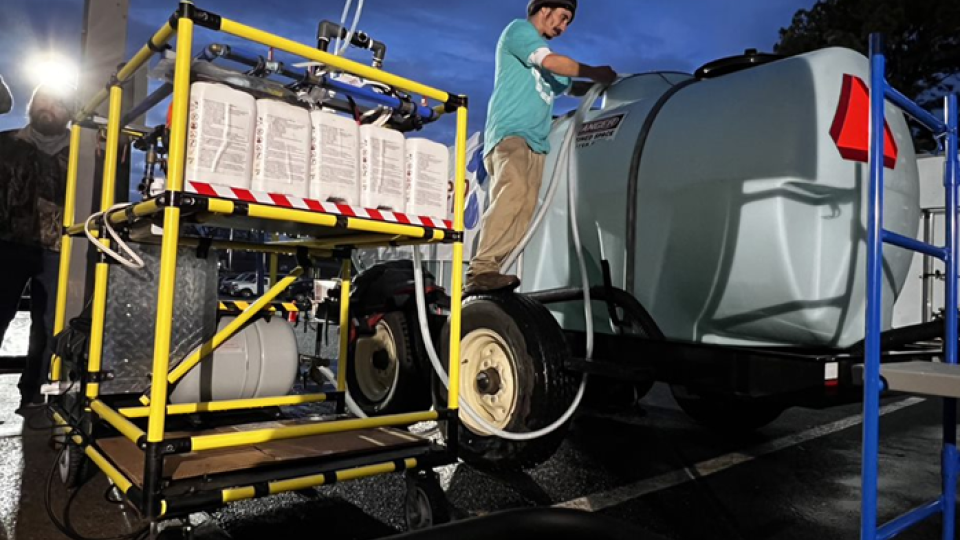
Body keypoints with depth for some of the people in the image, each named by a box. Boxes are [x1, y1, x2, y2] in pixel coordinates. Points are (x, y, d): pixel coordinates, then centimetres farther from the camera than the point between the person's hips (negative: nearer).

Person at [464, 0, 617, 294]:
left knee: (523, 213, -9)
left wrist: (604, 84, 23)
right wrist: (595, 72, 3)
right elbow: (551, 61, -6)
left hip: (536, 142, 9)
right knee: (513, 191, -32)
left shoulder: (544, 59, 33)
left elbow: (573, 86, 38)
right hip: (509, 132, -8)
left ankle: (485, 274, -14)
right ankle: (481, 269, -39)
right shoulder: (518, 29, 9)